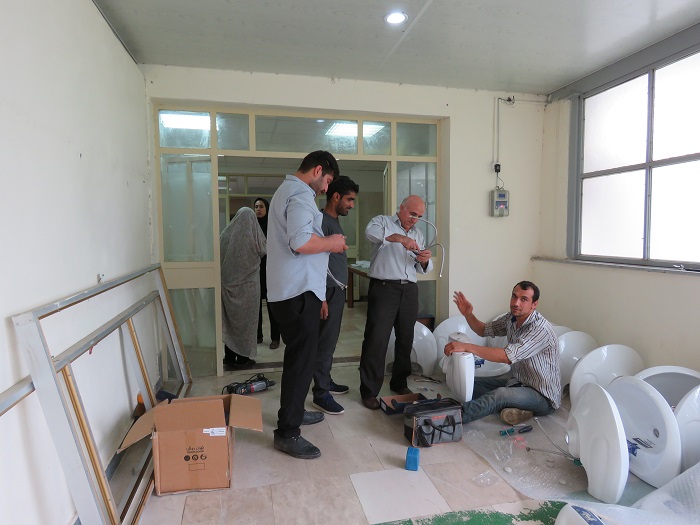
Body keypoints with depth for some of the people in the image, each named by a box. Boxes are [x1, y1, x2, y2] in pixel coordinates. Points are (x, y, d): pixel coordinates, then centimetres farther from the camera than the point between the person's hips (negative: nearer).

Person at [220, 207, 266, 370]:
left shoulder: (225, 234, -2)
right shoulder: (253, 235, -12)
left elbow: (220, 257, 6)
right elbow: (263, 251, 3)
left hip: (228, 284, 4)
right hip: (247, 285, -3)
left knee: (230, 319, 13)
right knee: (245, 320, 7)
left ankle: (229, 357, 21)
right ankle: (243, 358, 12)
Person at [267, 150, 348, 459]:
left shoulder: (286, 190, 21)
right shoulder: (300, 194, -13)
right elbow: (301, 242, -27)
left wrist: (326, 243, 16)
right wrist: (331, 243, -11)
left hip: (288, 290, 11)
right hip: (299, 291, -11)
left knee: (298, 355, 20)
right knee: (302, 358, -5)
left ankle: (294, 412, 34)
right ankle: (287, 433, 3)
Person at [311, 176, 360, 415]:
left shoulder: (335, 221, 16)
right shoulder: (322, 221, -14)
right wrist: (321, 298, -21)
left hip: (338, 290, 10)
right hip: (329, 291, -10)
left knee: (330, 340, 17)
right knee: (326, 342, -4)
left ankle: (326, 381, 29)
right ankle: (320, 394, 4)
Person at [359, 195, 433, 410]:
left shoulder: (418, 233, 20)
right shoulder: (383, 221, 4)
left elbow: (422, 269, 18)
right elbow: (371, 232, -21)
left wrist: (425, 261, -6)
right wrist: (399, 238, -32)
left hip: (409, 290, 6)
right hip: (384, 288, -5)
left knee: (406, 339, 11)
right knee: (377, 339, -6)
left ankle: (399, 383, 27)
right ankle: (369, 391, 3)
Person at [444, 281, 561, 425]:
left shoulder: (541, 329, -25)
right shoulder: (512, 318, 1)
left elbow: (507, 356, -35)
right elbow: (484, 330, 14)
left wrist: (466, 346, -37)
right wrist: (468, 314, -7)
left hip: (544, 397, -9)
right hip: (518, 381, 9)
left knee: (500, 395, -36)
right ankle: (516, 409, -18)